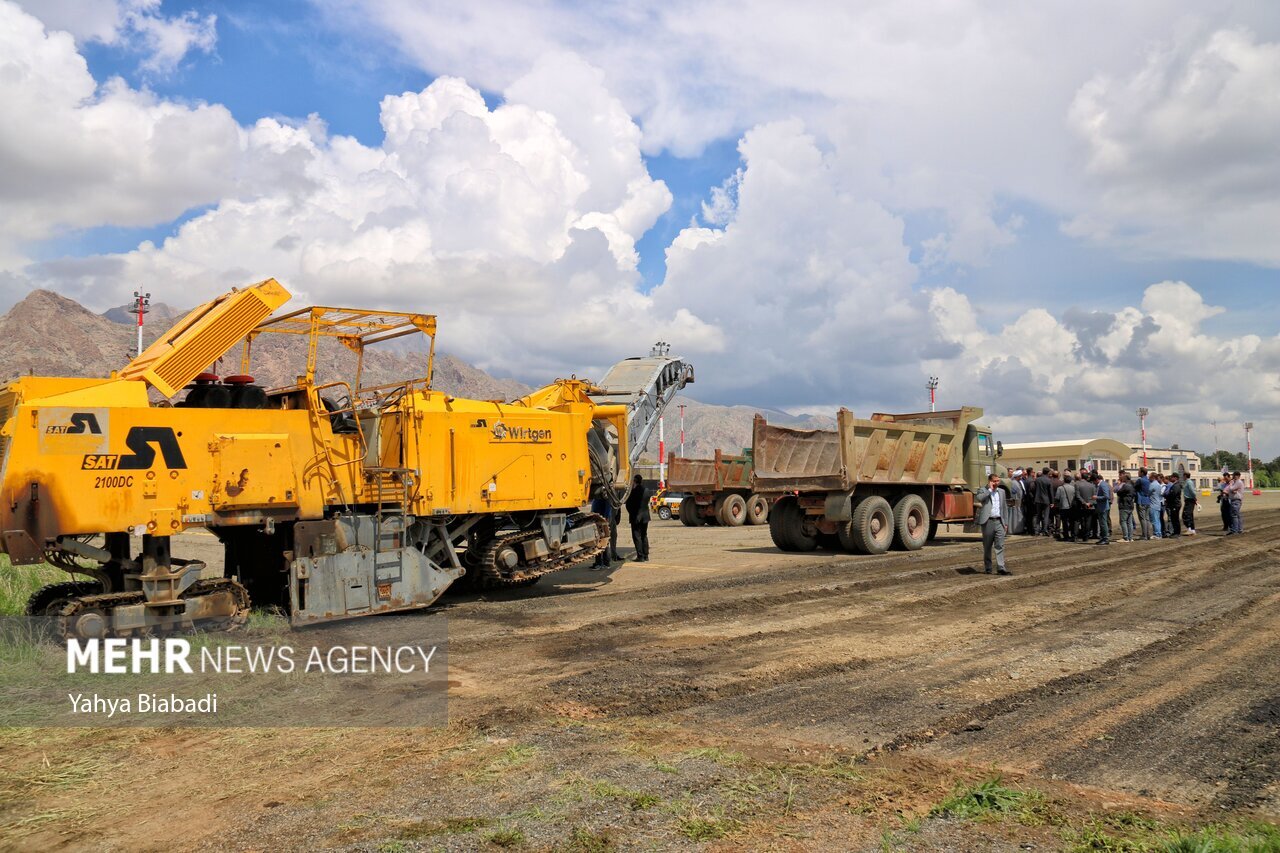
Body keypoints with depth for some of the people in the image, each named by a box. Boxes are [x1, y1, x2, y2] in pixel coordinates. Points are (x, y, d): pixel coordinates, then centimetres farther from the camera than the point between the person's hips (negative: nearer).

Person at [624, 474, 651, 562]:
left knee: (637, 536, -1)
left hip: (636, 517, -6)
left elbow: (628, 503, -12)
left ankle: (640, 556, -5)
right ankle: (646, 556, 17)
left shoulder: (634, 491, -17)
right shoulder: (646, 490, 2)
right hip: (645, 516, 6)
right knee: (644, 536, 15)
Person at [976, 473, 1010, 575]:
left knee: (1000, 545, -3)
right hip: (988, 522, -4)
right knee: (987, 546, 5)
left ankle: (1001, 567, -6)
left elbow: (1004, 508, 19)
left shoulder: (1001, 492, 16)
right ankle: (987, 567, 14)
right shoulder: (983, 490, 1)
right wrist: (990, 489, -13)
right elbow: (979, 498, -23)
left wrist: (1005, 523, 13)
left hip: (999, 522, 4)